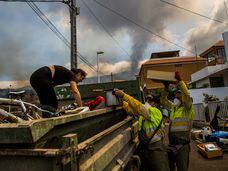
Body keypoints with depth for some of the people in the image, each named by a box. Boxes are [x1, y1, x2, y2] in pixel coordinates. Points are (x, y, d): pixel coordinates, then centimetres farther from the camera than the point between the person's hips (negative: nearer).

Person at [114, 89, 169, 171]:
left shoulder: (156, 112, -15)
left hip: (156, 148, -7)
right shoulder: (142, 112, 7)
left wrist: (124, 95, -32)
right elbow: (130, 108, 5)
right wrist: (121, 100, -10)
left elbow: (139, 107, -29)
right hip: (144, 147, 7)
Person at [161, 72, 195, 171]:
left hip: (182, 145, -6)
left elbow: (186, 95, -24)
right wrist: (166, 88, 4)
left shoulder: (188, 109, -8)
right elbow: (163, 101, 15)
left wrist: (180, 81, -23)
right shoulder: (173, 108, 10)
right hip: (172, 144, 7)